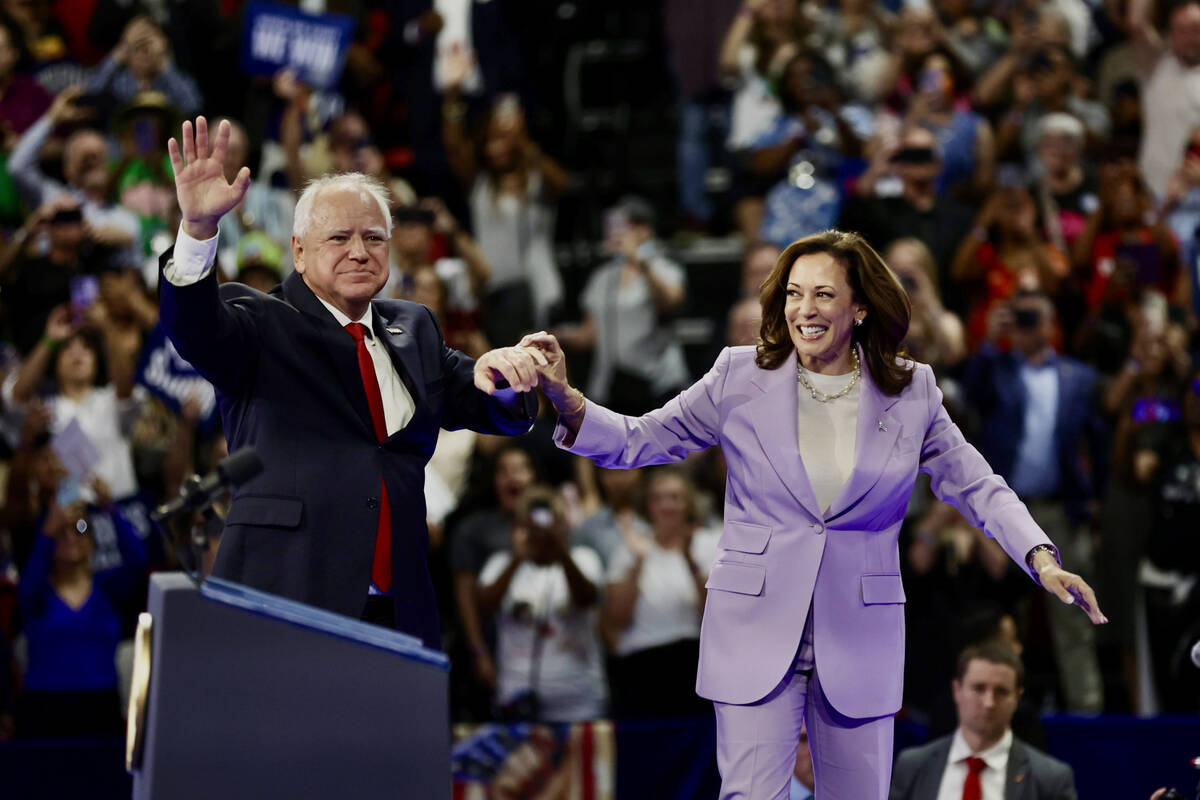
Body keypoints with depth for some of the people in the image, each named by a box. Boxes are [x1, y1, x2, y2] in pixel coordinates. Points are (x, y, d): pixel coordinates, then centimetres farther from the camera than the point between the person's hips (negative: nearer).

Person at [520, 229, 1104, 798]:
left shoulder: (911, 394, 3)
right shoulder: (742, 376, 1)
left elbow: (977, 487, 6)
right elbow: (640, 441, 5)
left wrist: (1042, 559, -9)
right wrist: (567, 402, -14)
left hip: (859, 641, 1)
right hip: (756, 635, -1)